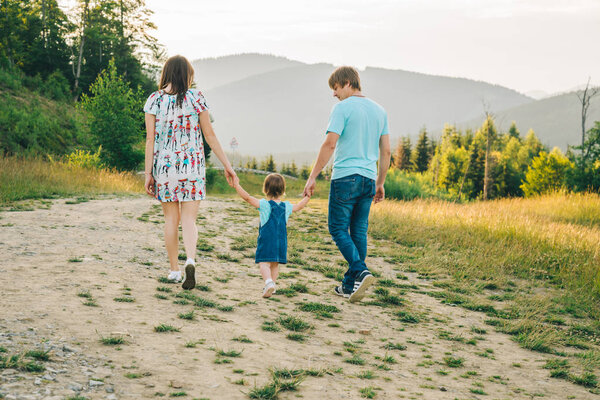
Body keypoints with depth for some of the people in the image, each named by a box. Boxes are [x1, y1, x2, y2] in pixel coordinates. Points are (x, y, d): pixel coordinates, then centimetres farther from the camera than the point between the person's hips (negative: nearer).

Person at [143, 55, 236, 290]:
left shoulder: (154, 100, 0)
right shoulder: (195, 98, -1)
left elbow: (150, 139, -3)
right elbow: (209, 136, 1)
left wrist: (148, 174, 1)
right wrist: (226, 165, 9)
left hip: (164, 165, 1)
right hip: (192, 166, -1)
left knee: (171, 219, 13)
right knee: (189, 219, 0)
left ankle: (174, 270, 18)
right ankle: (190, 260, -25)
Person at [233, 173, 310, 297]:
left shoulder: (264, 204, -7)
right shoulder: (286, 207, 7)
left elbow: (247, 197, -11)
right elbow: (299, 206, 25)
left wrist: (236, 185, -6)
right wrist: (307, 197, 41)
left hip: (266, 240, -4)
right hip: (281, 241, 4)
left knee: (264, 263, -9)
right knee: (275, 264, 17)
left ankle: (269, 282, -31)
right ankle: (272, 284, 22)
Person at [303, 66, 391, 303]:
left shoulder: (343, 108, -6)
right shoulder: (379, 111, 14)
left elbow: (330, 144, -14)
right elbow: (386, 152, 14)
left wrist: (313, 177, -10)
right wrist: (380, 183, 21)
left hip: (345, 177, -6)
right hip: (368, 179, 6)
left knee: (338, 229, 1)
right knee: (359, 232, 9)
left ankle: (360, 272, -17)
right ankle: (350, 285, 13)